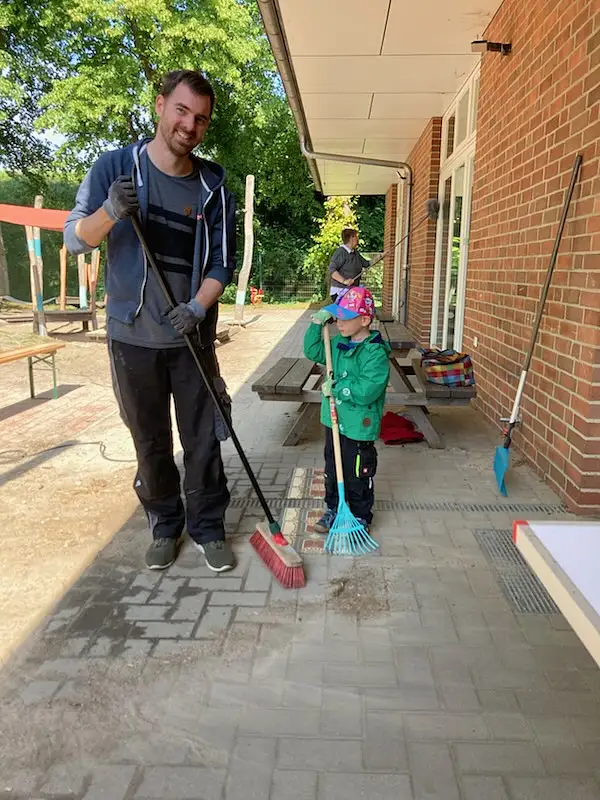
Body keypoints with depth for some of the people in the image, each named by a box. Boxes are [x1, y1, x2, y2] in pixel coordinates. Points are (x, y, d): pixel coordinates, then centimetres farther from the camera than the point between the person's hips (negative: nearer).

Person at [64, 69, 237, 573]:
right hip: (133, 336, -1)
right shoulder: (116, 167, -2)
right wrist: (109, 213, -25)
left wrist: (197, 308, -18)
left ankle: (208, 529, 22)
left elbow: (222, 264, 1)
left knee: (203, 439, 5)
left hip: (192, 337, 1)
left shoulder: (214, 187, 2)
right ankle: (165, 526, 29)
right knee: (150, 441, 10)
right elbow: (75, 239, -4)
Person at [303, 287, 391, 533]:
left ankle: (360, 518, 26)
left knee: (358, 477, 9)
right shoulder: (338, 344, 3)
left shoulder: (376, 353, -21)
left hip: (359, 428, -7)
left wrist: (336, 388, -21)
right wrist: (317, 325, 4)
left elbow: (367, 391, -29)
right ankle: (333, 510, 38)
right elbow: (312, 351, 17)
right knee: (332, 471, 21)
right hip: (334, 421, 8)